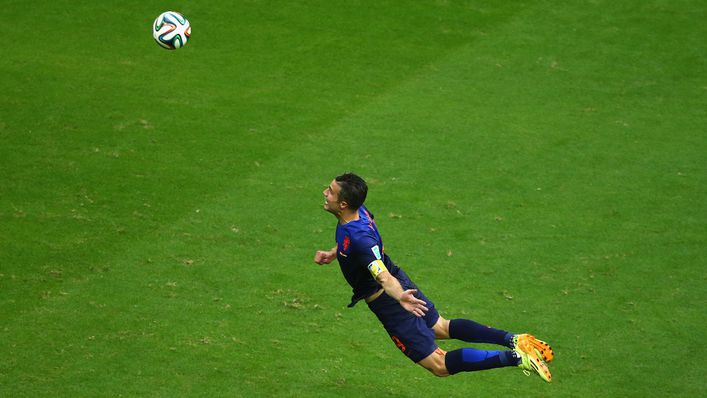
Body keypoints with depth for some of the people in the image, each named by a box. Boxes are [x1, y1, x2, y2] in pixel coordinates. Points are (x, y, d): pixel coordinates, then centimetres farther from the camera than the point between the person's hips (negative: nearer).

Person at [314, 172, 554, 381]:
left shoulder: (358, 239, -34)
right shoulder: (359, 211, -5)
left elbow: (383, 276, -46)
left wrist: (399, 296, -63)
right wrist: (333, 253, 17)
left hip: (388, 302, -9)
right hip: (400, 279, 9)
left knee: (439, 366, 0)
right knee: (441, 328, 29)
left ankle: (514, 357, -9)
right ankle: (513, 340, 20)